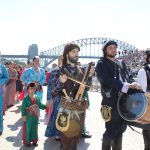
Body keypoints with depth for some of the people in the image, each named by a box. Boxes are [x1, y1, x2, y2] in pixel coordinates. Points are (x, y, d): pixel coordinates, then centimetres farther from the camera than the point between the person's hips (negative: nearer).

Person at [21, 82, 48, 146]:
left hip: (35, 117, 5)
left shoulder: (37, 98, 0)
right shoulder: (26, 99, -14)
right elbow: (23, 108, -13)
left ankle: (34, 141, 30)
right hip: (28, 117, -4)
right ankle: (27, 141, 21)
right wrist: (23, 115, -17)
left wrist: (46, 106, -5)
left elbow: (40, 105, 8)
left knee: (35, 129, 15)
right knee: (27, 129, 6)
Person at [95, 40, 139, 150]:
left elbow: (127, 79, 10)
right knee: (111, 131, 2)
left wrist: (132, 86, -13)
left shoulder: (121, 63, 16)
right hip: (111, 103, -6)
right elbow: (108, 81, -18)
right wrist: (126, 86, -27)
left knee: (120, 129, 15)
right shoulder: (101, 64, -3)